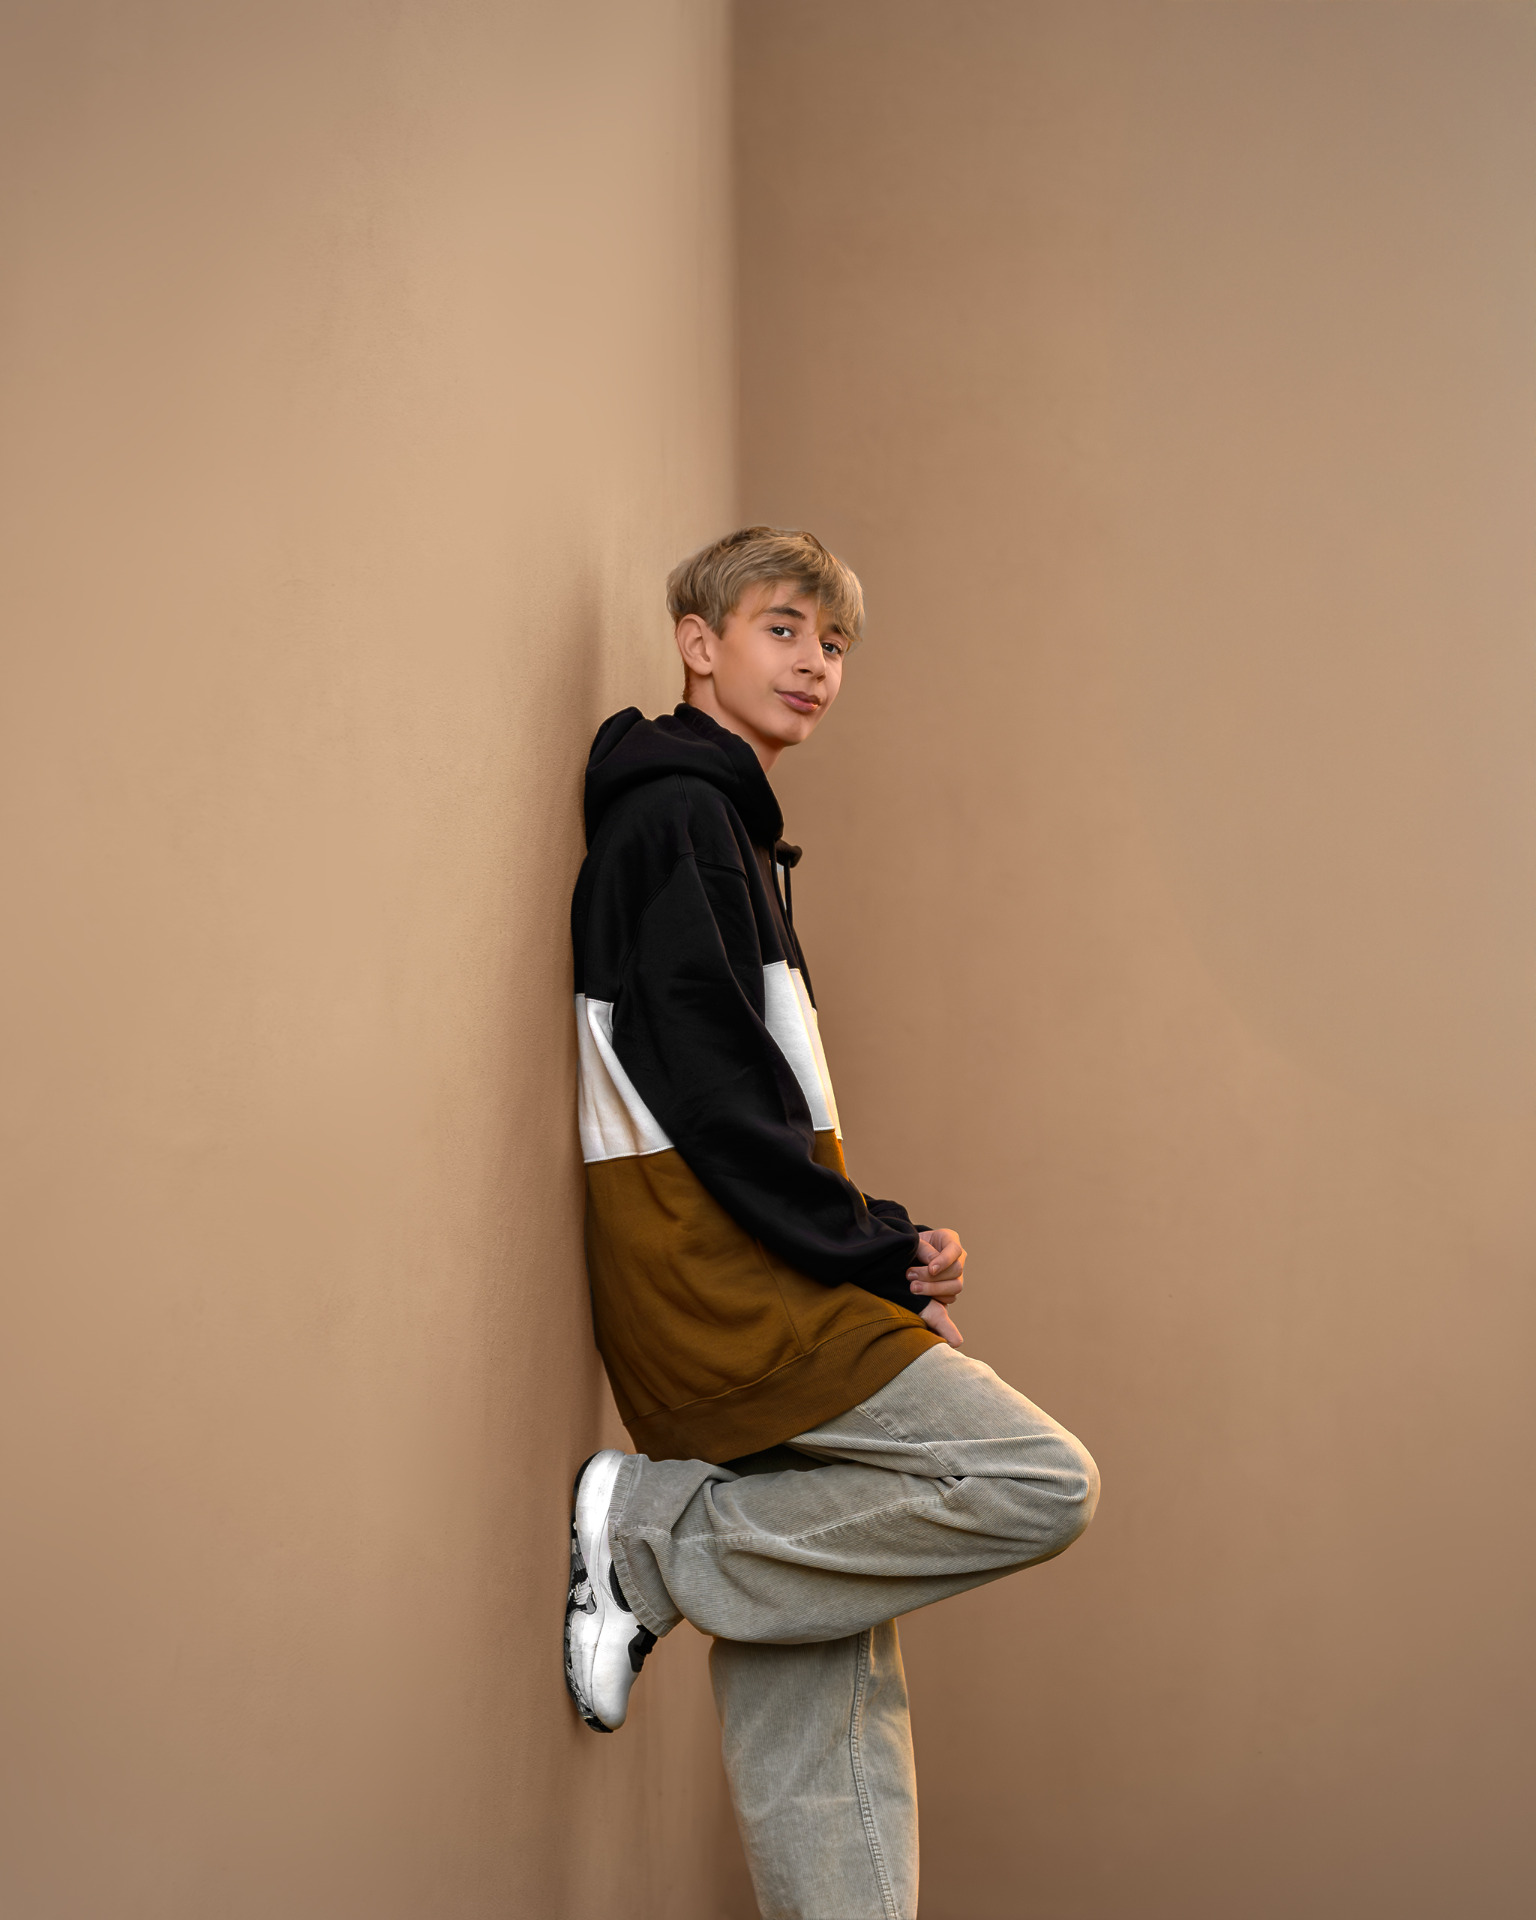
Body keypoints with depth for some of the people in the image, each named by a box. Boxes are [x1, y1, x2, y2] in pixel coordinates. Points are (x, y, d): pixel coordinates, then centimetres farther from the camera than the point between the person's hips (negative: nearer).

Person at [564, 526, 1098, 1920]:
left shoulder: (728, 824, 23)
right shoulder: (678, 812, -7)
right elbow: (708, 1084, -17)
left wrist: (884, 1242, 5)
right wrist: (873, 1255, -15)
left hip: (753, 1281, 10)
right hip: (720, 1278, -10)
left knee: (826, 1693, 8)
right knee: (1040, 1484, -15)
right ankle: (655, 1537, -9)